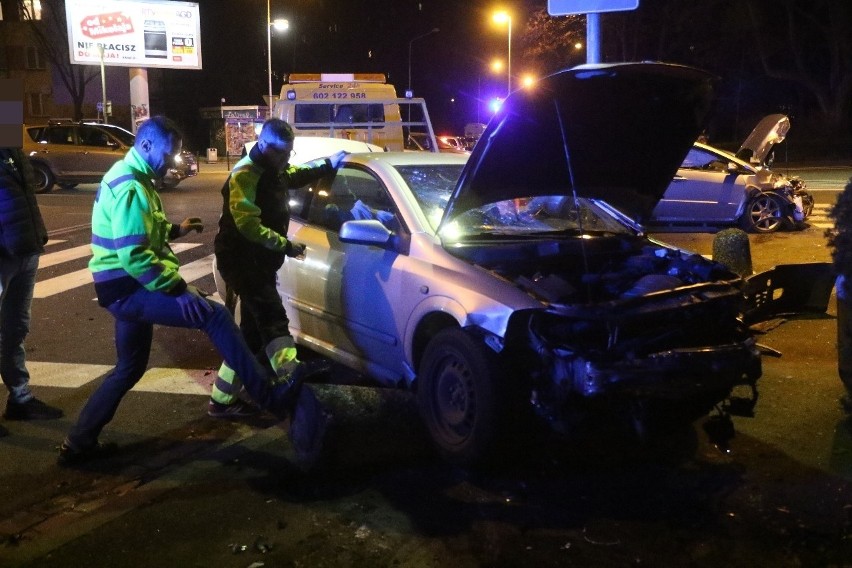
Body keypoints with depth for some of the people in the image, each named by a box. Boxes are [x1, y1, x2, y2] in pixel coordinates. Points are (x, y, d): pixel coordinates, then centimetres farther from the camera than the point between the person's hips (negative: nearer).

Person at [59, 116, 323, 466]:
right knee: (214, 316, -19)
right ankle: (272, 398, -20)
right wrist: (177, 286, -22)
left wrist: (174, 230, 19)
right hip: (128, 289, -11)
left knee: (129, 368, 20)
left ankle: (79, 443, 28)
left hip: (126, 288, 11)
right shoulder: (130, 185, -18)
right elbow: (134, 255, -26)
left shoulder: (126, 177, 16)